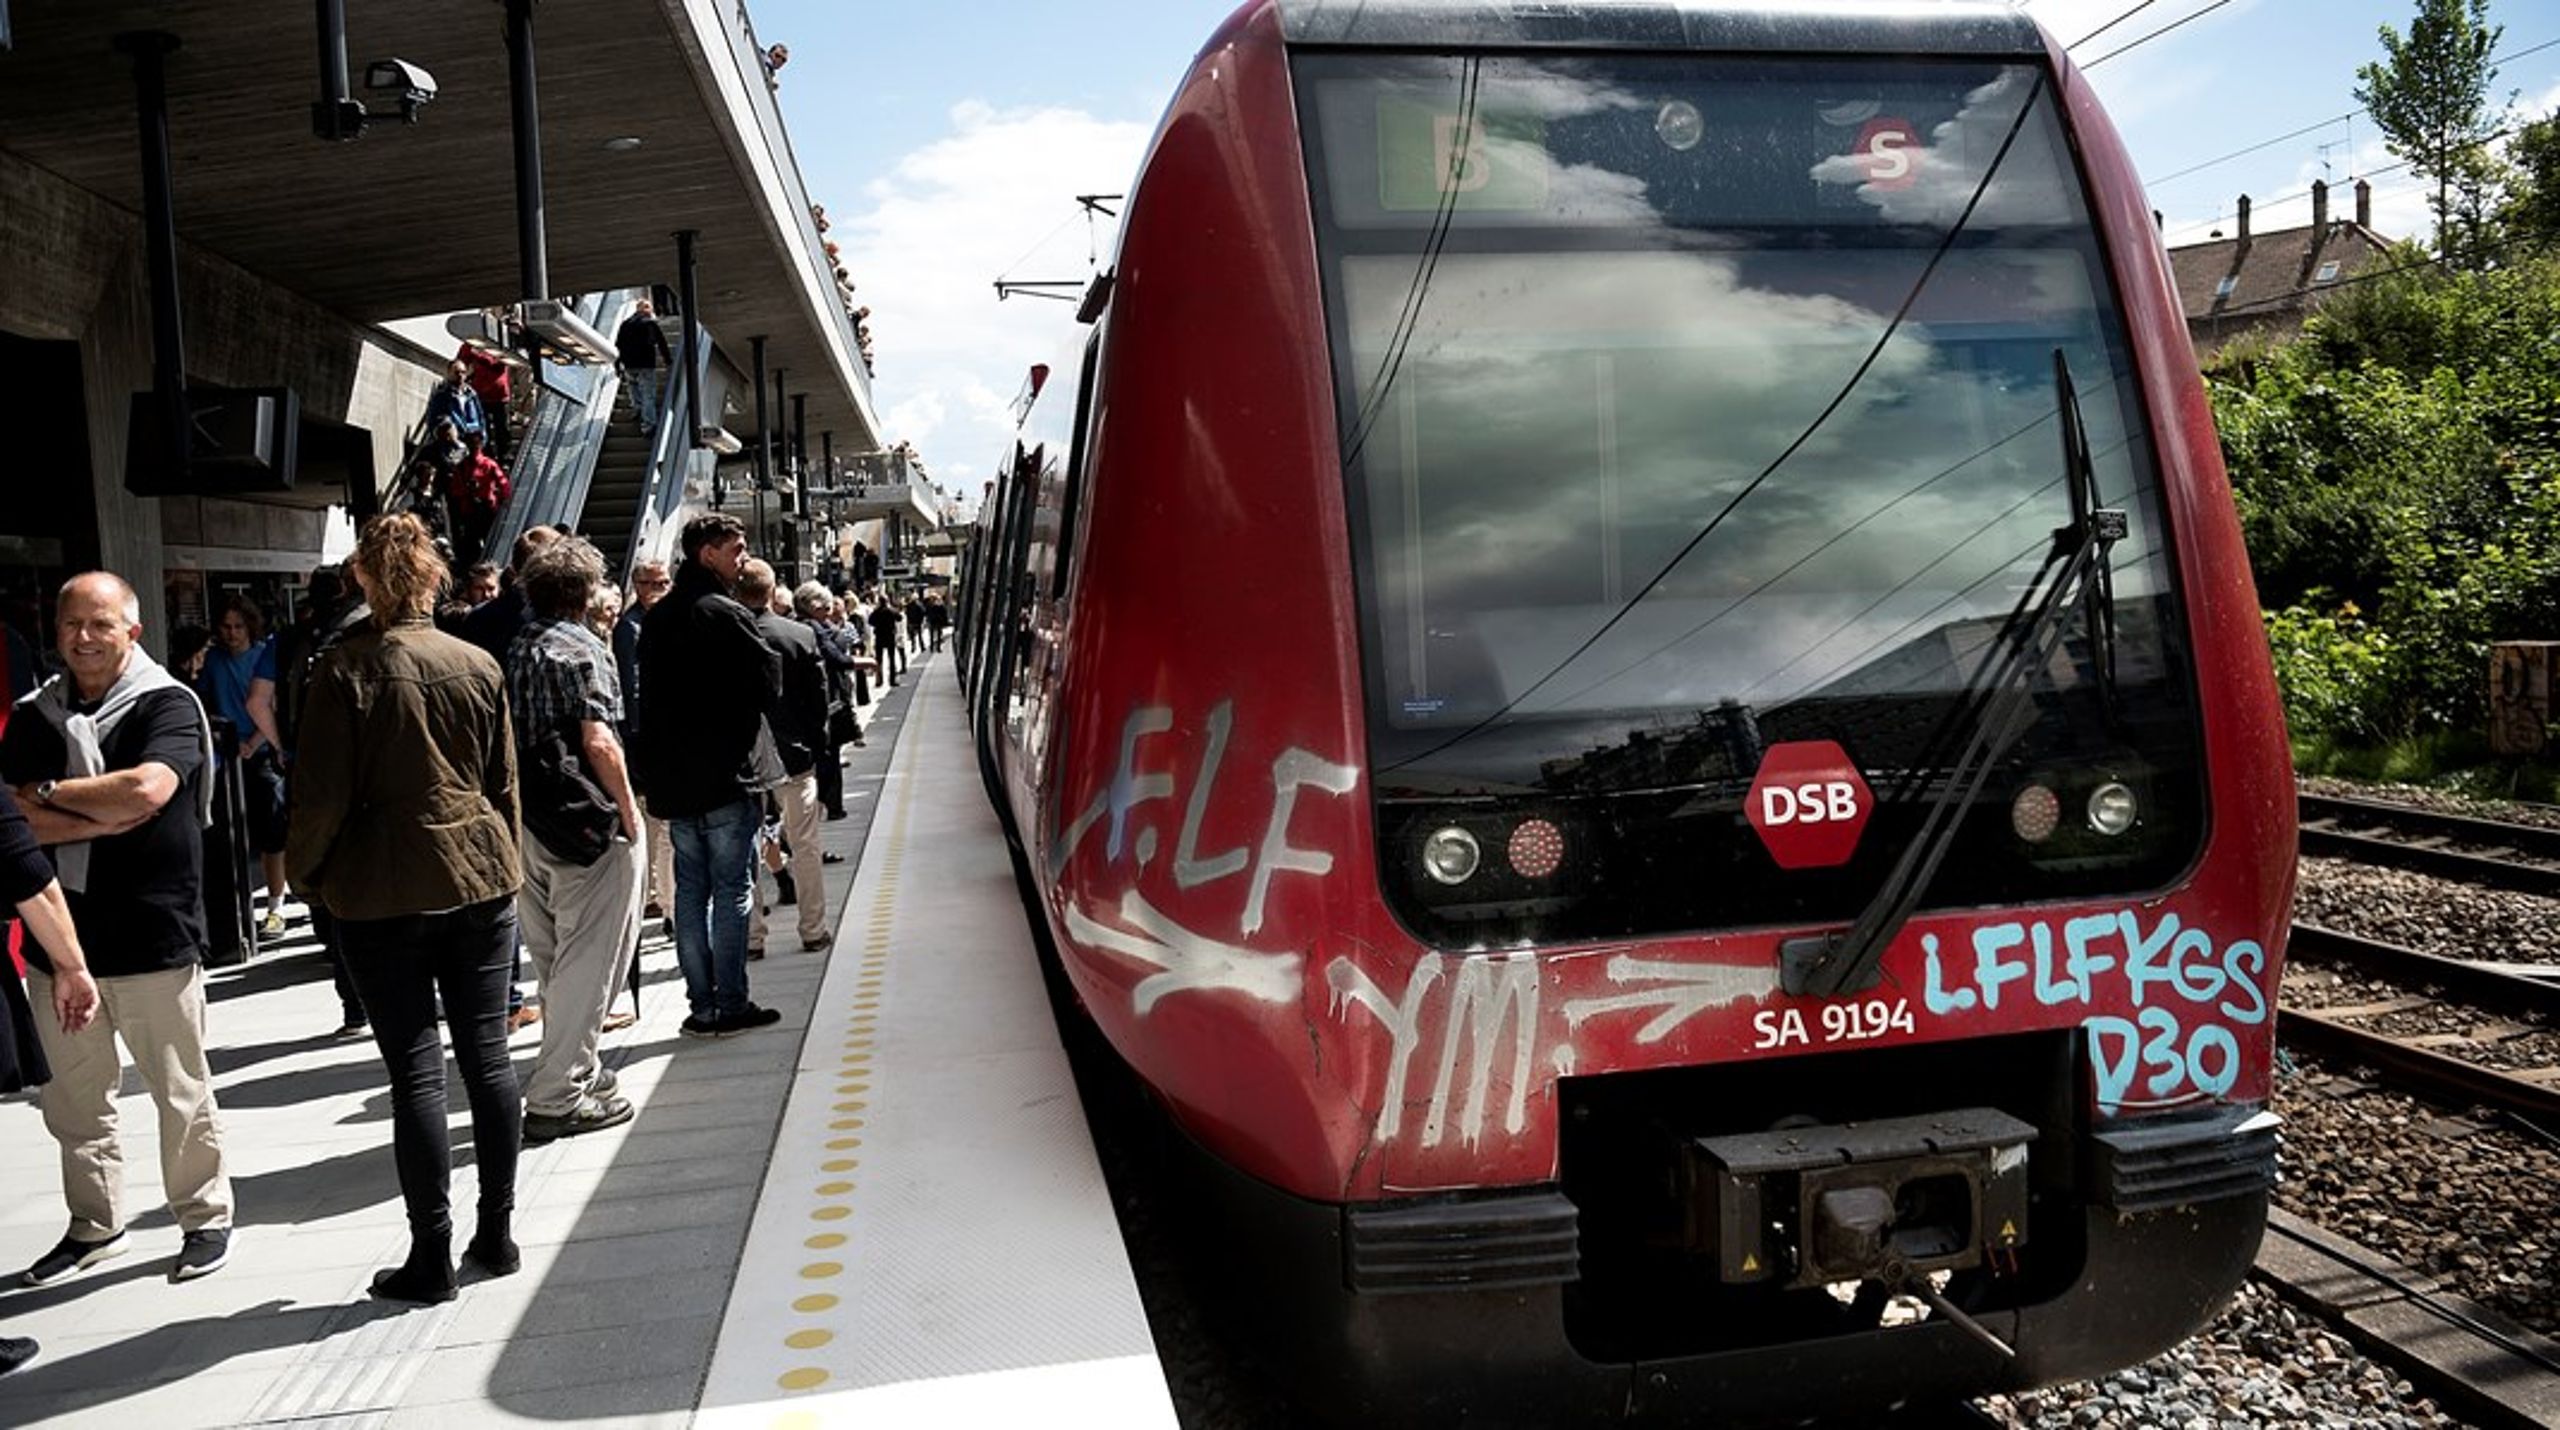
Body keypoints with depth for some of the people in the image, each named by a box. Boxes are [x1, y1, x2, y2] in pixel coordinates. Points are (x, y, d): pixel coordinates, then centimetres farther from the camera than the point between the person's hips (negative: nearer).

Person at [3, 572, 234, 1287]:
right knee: (71, 1098, 14)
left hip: (152, 936, -5)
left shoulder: (168, 705, -6)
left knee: (181, 1090, 6)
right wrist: (107, 816, -14)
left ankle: (205, 1219, 21)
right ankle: (95, 1224, 30)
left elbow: (148, 789, -23)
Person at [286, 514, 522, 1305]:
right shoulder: (478, 665, 2)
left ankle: (431, 1257, 7)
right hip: (480, 881, 3)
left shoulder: (344, 670, -8)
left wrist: (306, 874, 8)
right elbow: (504, 784, 7)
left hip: (383, 894, -3)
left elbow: (323, 795, -8)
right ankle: (497, 1233, 18)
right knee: (487, 1057, 9)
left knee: (416, 1073, 1)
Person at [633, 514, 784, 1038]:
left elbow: (647, 696, 15)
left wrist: (650, 775, 18)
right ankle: (730, 1005, 3)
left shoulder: (655, 618, 11)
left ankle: (701, 1006, 13)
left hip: (672, 778, 7)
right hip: (725, 777, -7)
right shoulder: (726, 616, -13)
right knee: (731, 889, 0)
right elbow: (770, 688, -12)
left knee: (690, 890, 10)